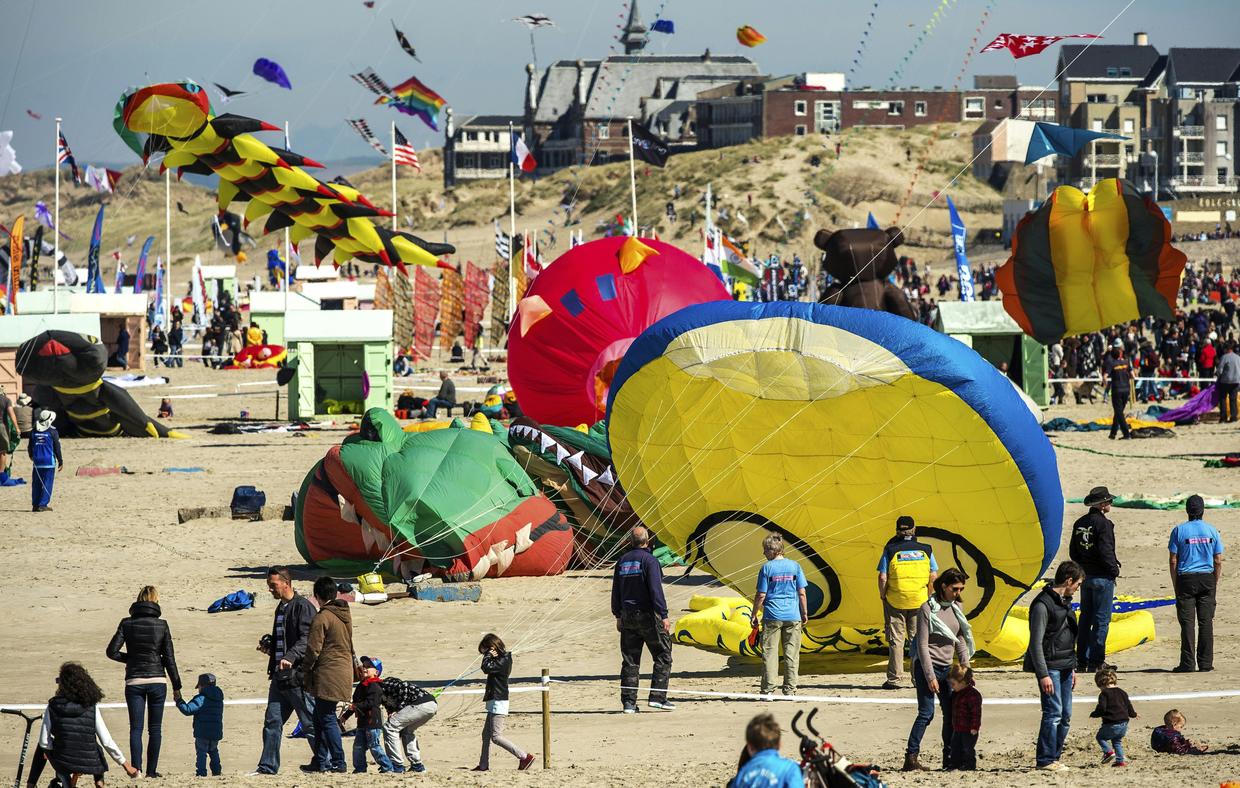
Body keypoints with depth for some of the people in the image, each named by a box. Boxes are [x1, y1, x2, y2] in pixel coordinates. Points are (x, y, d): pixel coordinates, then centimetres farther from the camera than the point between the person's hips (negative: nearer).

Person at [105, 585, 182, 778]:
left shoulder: (127, 624, -2)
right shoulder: (161, 625, -3)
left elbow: (112, 651, -4)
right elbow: (169, 658, -1)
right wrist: (176, 686, 6)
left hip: (134, 681, 0)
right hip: (157, 681, 0)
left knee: (136, 728, 2)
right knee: (155, 728, 8)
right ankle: (151, 770, 8)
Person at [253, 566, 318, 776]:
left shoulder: (303, 607, -10)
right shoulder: (281, 608, 19)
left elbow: (307, 639, -19)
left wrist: (290, 657, -32)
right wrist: (269, 644, 11)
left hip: (298, 674, -9)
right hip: (280, 675, 9)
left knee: (310, 723, -3)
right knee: (272, 721, 6)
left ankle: (322, 761, 5)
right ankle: (267, 766, 8)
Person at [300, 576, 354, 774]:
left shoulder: (322, 618, -14)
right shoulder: (345, 615, 12)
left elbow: (313, 649, -13)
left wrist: (306, 673, -2)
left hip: (327, 675, -8)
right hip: (344, 672, 8)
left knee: (327, 719, -5)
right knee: (320, 718, 15)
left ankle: (339, 763, -7)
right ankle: (321, 761, 18)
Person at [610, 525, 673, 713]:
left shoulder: (622, 561, 10)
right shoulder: (649, 560, -10)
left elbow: (616, 591, 15)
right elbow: (655, 590, -16)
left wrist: (618, 616, 23)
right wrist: (663, 615, -15)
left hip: (627, 617, 6)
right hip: (648, 616, -6)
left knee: (630, 661, 7)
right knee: (663, 656, 3)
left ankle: (628, 702, 4)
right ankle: (657, 696, -7)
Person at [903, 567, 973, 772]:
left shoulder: (956, 607, 10)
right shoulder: (928, 609, -11)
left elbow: (961, 641, 17)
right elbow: (922, 645, -13)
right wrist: (930, 676, -17)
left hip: (947, 667, 7)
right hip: (928, 666, -7)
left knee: (951, 713, 5)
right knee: (926, 713, -11)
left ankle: (949, 758, 13)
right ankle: (911, 758, -11)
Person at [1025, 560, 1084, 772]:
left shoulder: (1065, 602, 15)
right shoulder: (1043, 605, -14)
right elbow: (1036, 643, -17)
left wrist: (1072, 668, 23)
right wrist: (1043, 675, -21)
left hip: (1064, 667, 9)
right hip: (1050, 667, -9)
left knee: (1065, 716, 8)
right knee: (1054, 713, -12)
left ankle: (1054, 757, 14)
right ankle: (1045, 760, -8)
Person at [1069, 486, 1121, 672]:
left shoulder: (1079, 524, 9)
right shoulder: (1103, 524, -15)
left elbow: (1073, 551, 13)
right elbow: (1105, 552, -21)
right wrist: (1114, 570, -8)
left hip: (1085, 575, 8)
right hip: (1102, 577, -8)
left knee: (1085, 619, 13)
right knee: (1101, 620, -3)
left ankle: (1081, 660, 14)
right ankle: (1096, 662, -5)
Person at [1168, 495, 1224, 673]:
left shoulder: (1179, 531, -4)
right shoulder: (1212, 531, 2)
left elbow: (1173, 561, -4)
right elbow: (1218, 561, 3)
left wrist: (1175, 585, 2)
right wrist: (1215, 584, 12)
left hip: (1185, 578, -2)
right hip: (1207, 578, 2)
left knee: (1187, 622, -1)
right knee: (1206, 622, 5)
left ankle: (1188, 663, -4)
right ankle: (1205, 663, 5)